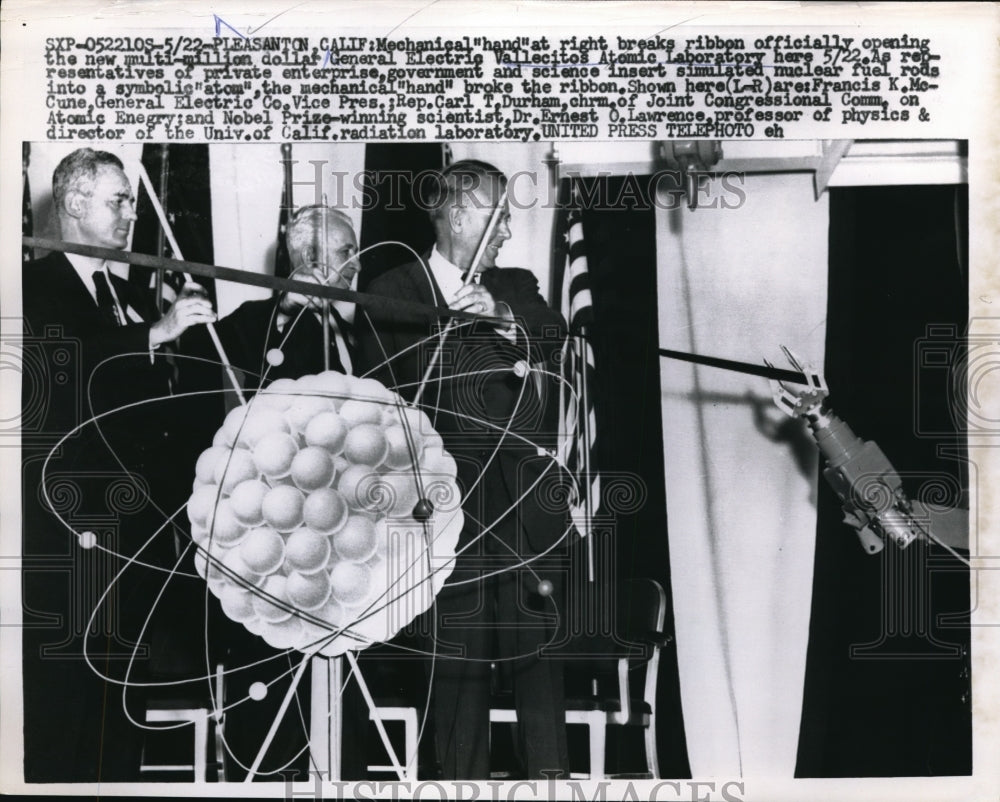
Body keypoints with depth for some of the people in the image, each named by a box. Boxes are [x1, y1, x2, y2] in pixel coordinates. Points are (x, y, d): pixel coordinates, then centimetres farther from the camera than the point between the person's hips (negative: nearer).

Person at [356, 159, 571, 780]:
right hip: (452, 490, -3)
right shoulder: (392, 294, 7)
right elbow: (385, 387, 0)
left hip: (530, 489, 3)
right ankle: (465, 775, 7)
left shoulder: (517, 287, 19)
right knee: (461, 641, -3)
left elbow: (555, 337, 0)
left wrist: (502, 318, -14)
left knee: (540, 634, 0)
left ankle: (549, 772, 9)